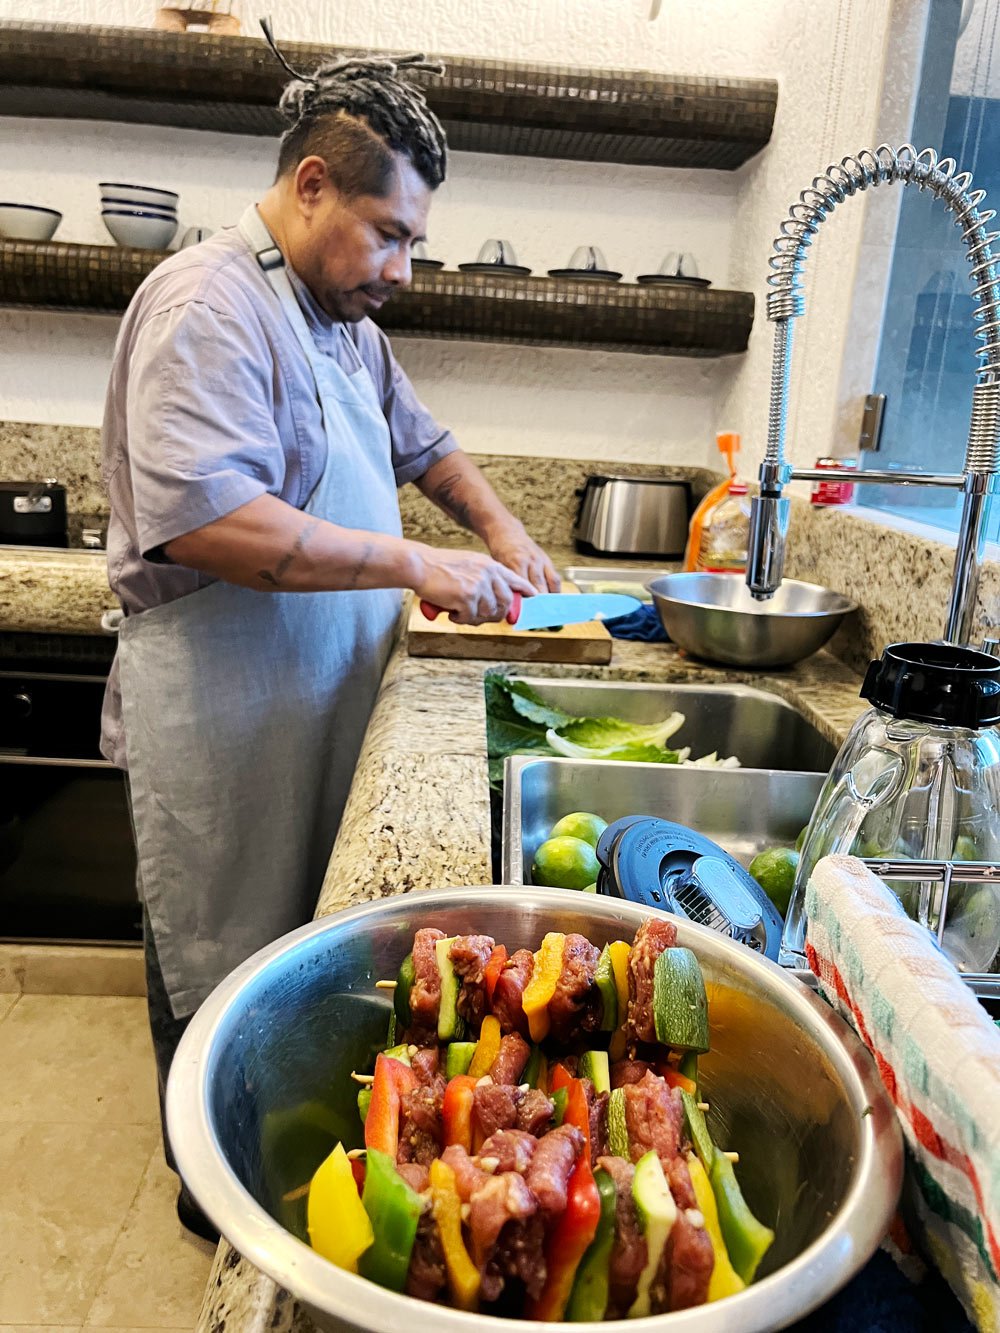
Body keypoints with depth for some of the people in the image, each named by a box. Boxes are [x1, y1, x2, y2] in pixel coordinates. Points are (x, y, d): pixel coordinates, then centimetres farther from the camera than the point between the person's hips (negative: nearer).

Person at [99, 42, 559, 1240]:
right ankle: (216, 1195, 33)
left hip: (321, 702, 9)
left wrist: (496, 527, 9)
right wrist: (417, 565, -24)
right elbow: (208, 520, -29)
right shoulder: (209, 306, -16)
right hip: (221, 717, -9)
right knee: (221, 975, 9)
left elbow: (418, 441, 26)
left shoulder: (344, 317, 14)